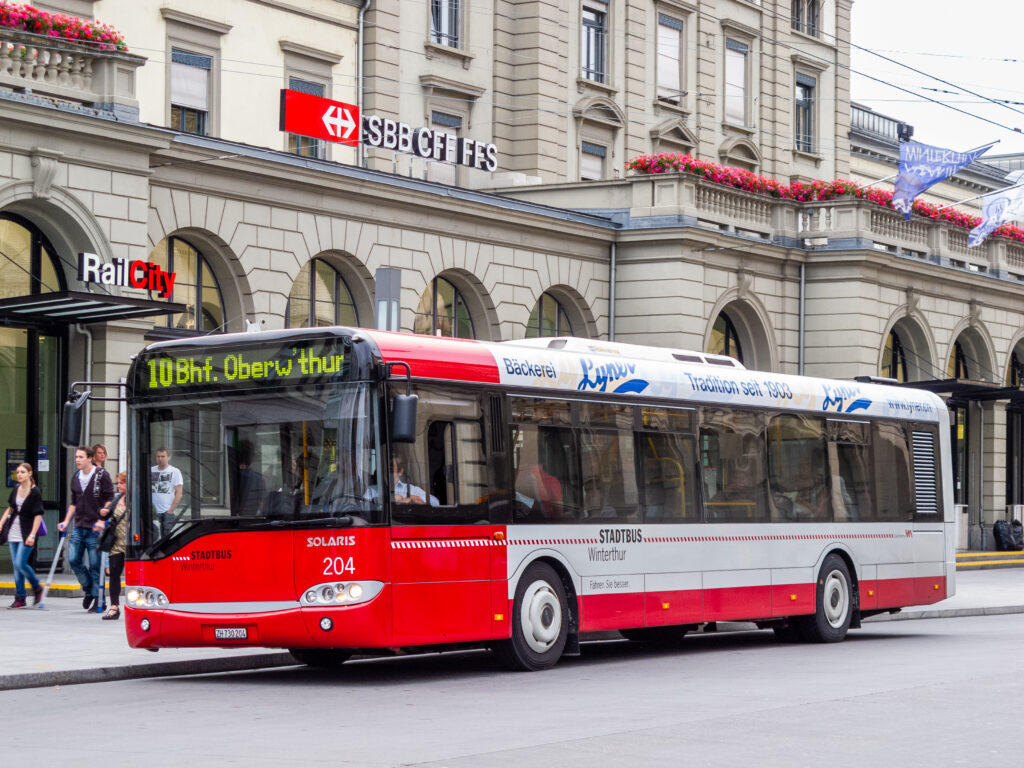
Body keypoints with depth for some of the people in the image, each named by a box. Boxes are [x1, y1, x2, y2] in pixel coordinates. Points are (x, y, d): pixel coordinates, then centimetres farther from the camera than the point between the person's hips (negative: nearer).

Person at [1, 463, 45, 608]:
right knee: (16, 566, 5)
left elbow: (38, 515, -13)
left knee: (20, 563, -14)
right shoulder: (15, 489, 8)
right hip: (14, 533, 6)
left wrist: (32, 535, -18)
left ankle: (37, 588, 9)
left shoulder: (35, 492, -10)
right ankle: (20, 598, 10)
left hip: (26, 535, -6)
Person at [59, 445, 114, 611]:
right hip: (78, 527, 6)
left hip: (95, 528, -6)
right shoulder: (76, 478, 12)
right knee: (73, 560, -1)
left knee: (95, 564, -2)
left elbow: (109, 499, -7)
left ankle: (96, 596, 8)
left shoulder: (101, 475, -6)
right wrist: (66, 521, 12)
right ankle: (89, 589, 18)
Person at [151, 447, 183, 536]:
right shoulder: (150, 471, 12)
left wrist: (170, 511, -10)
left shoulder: (175, 472, 3)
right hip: (152, 512, 3)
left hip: (167, 512, -3)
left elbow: (178, 494, -1)